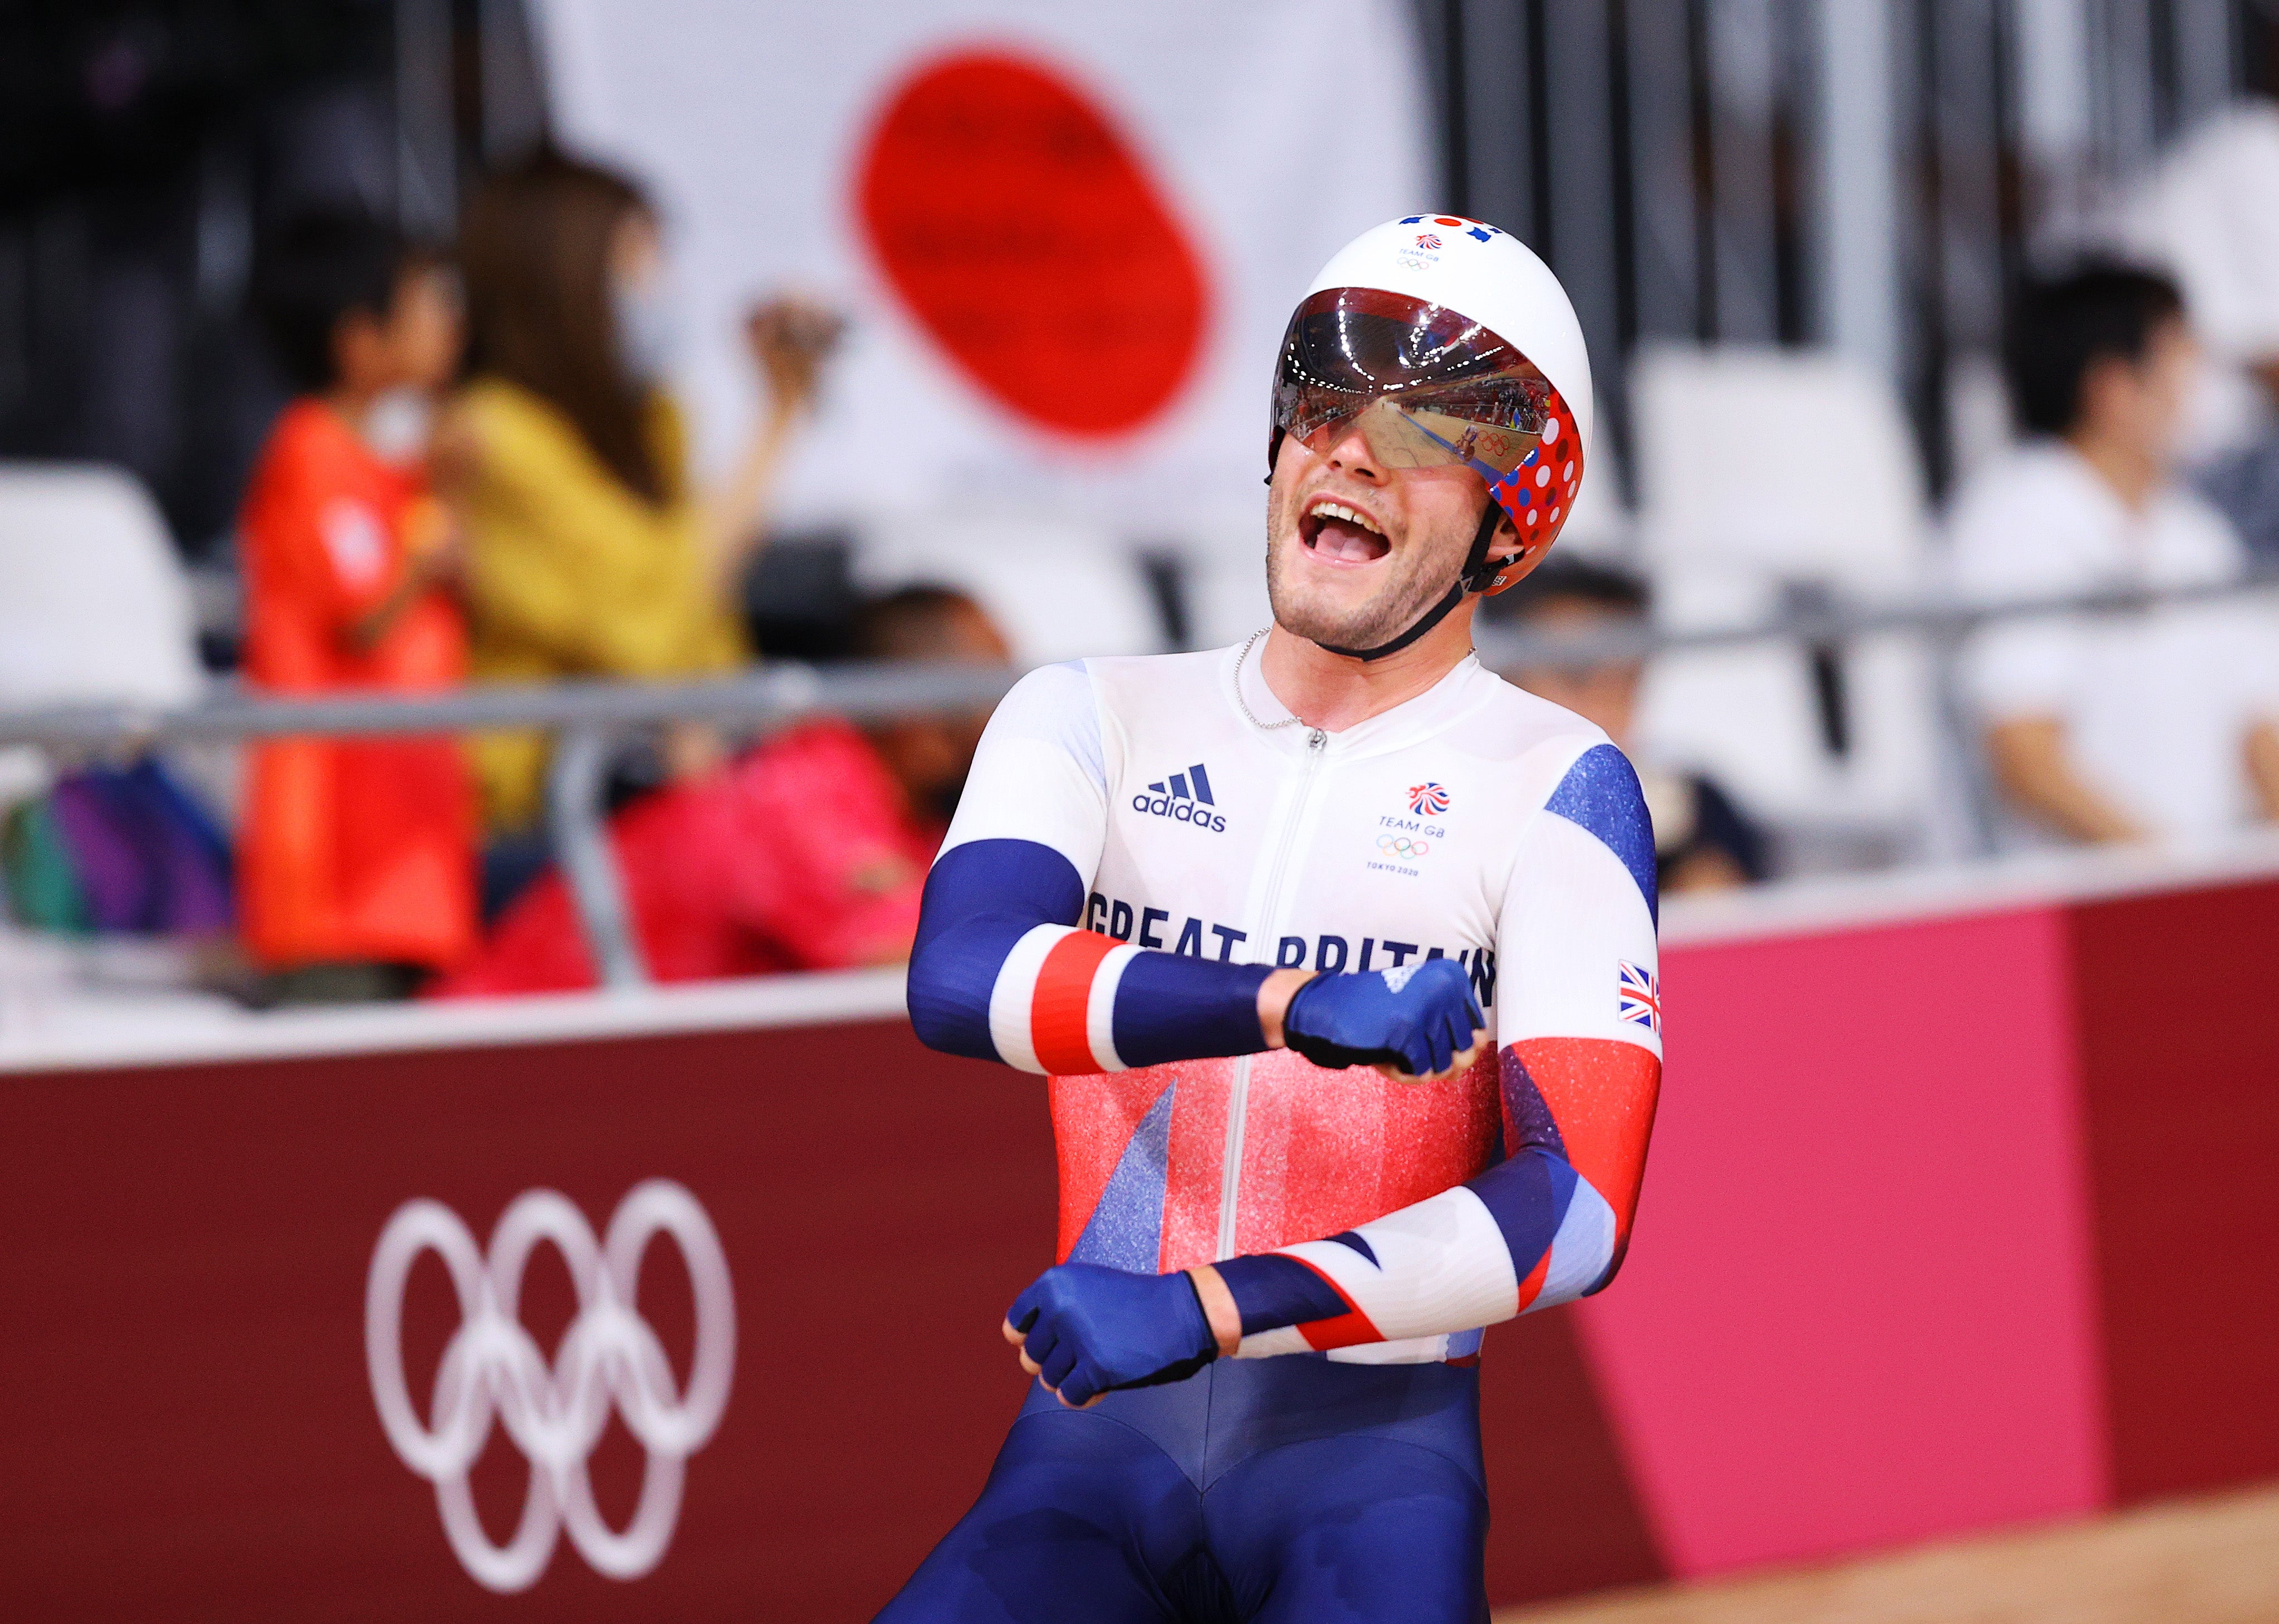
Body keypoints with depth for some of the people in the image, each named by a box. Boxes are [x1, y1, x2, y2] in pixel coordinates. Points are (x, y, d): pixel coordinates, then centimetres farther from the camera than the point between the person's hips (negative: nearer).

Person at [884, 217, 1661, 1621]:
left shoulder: (1555, 789, 0)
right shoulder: (1095, 719, 9)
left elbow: (1578, 1206, -11)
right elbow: (958, 974, -13)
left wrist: (1208, 1310, -20)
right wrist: (1291, 1007, -28)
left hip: (1373, 1452, -2)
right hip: (1097, 1441, 2)